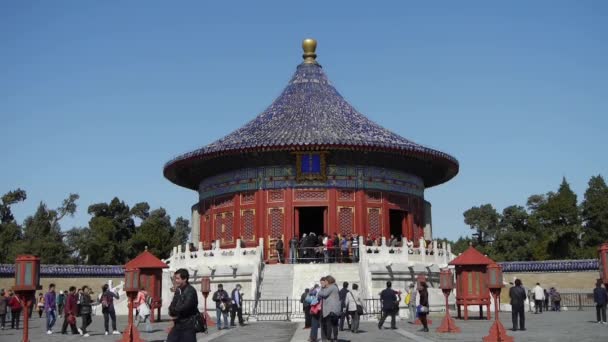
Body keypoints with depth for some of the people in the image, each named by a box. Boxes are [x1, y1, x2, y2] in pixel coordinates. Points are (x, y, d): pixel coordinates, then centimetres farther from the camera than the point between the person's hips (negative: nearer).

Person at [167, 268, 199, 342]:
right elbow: (172, 306, 9)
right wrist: (174, 313, -15)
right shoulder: (178, 290, 11)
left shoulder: (190, 291, -15)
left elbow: (186, 306, -25)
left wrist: (173, 311, -10)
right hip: (178, 325, 8)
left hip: (188, 326, -8)